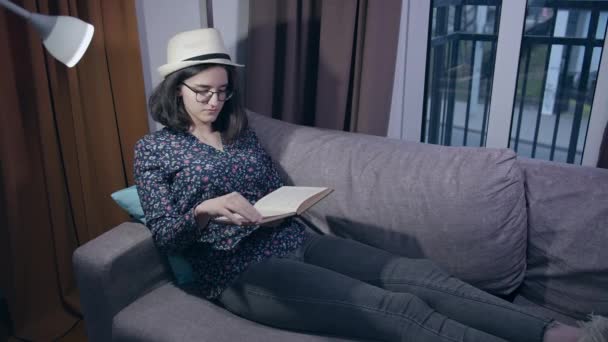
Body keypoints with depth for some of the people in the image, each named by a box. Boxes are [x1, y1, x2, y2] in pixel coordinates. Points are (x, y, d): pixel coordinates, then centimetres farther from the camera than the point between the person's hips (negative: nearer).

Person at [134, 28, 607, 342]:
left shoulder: (240, 131, 15)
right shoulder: (154, 149, 3)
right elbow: (164, 236, -5)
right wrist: (207, 209, -24)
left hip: (295, 241, 6)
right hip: (241, 271, -5)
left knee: (415, 274, -13)